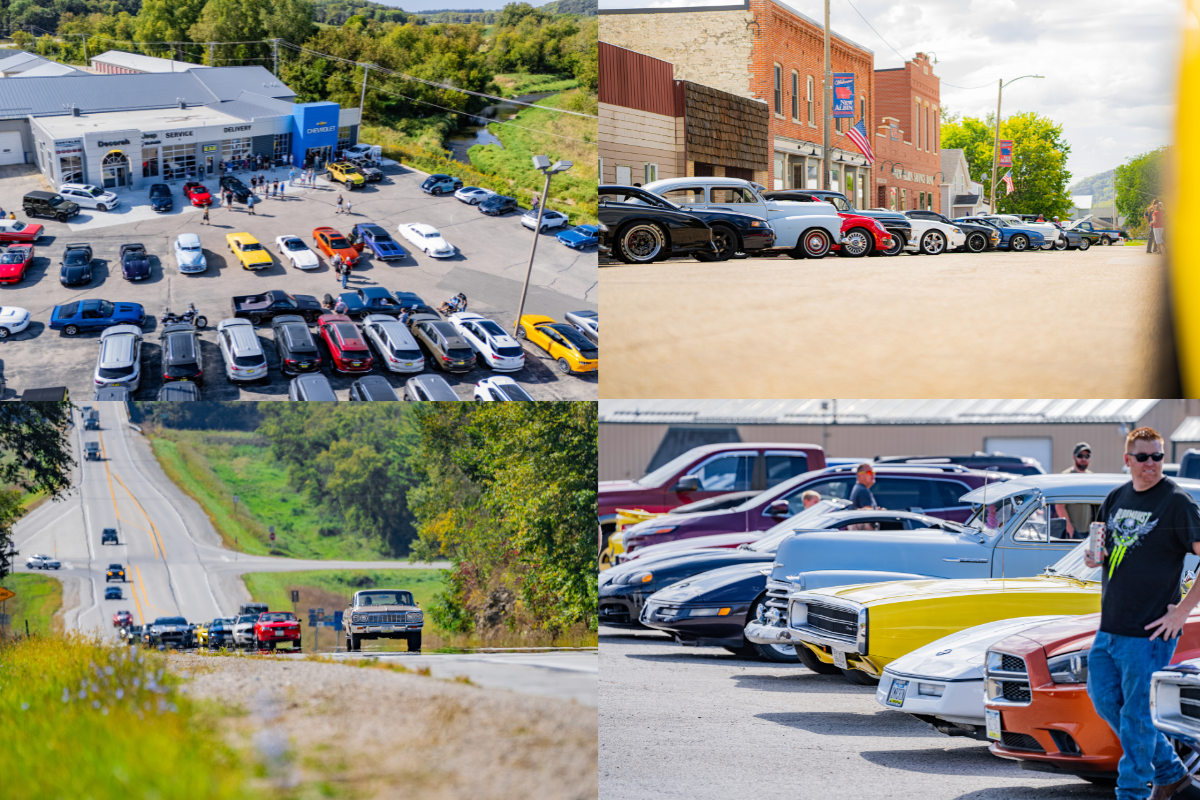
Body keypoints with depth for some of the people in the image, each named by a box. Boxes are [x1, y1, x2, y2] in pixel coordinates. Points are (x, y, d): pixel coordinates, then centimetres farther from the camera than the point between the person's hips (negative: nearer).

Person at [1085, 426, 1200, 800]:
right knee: (1104, 699, 14)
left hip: (1150, 630, -8)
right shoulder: (1116, 498, 11)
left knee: (1137, 713, -2)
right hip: (1109, 626, 8)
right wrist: (1094, 556, 0)